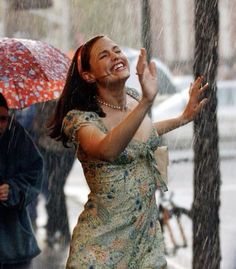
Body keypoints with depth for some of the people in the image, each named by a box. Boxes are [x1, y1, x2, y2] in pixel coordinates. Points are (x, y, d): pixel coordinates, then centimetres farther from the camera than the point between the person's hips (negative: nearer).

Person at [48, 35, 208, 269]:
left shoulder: (135, 99, 3)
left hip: (147, 230, 6)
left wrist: (183, 118, 19)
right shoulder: (79, 118, -17)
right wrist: (146, 102, -47)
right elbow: (107, 150, -40)